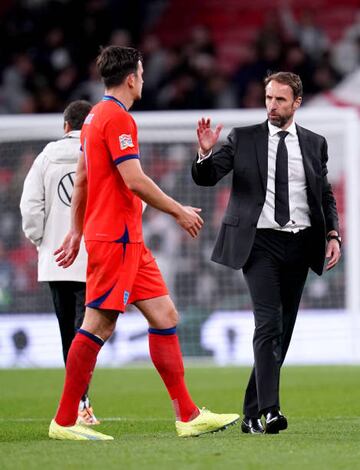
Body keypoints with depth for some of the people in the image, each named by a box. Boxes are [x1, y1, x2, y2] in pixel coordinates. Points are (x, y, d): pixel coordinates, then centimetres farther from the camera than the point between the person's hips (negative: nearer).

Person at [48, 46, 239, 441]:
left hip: (128, 241, 10)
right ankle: (64, 421, -4)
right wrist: (179, 212, -8)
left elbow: (81, 178, 22)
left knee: (164, 316, 7)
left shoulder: (97, 116, 17)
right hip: (115, 238, -10)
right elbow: (134, 181, -19)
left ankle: (188, 415, 6)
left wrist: (76, 231, 25)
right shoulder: (118, 118, -13)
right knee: (98, 324, -8)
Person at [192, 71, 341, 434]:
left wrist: (332, 234, 0)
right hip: (260, 242, -4)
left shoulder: (314, 144, 11)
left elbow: (326, 196, 15)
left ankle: (252, 413, 13)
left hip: (299, 245, 4)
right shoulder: (243, 138, 4)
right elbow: (206, 177, -2)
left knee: (283, 329, 6)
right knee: (269, 323, -18)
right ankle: (269, 410, -25)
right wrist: (205, 153, -22)